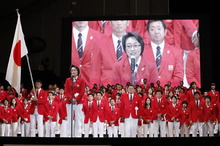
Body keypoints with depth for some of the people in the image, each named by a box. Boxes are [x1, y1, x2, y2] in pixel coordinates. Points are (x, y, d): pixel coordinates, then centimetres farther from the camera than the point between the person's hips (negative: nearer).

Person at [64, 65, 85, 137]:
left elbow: (82, 92, -3)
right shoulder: (68, 80, 8)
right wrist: (71, 99, -11)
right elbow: (66, 91, 3)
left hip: (78, 102, -1)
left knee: (78, 119, 0)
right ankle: (69, 135, 9)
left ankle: (78, 135, 4)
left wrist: (76, 99, -12)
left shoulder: (81, 80, 3)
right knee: (69, 119, 4)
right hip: (69, 102, 2)